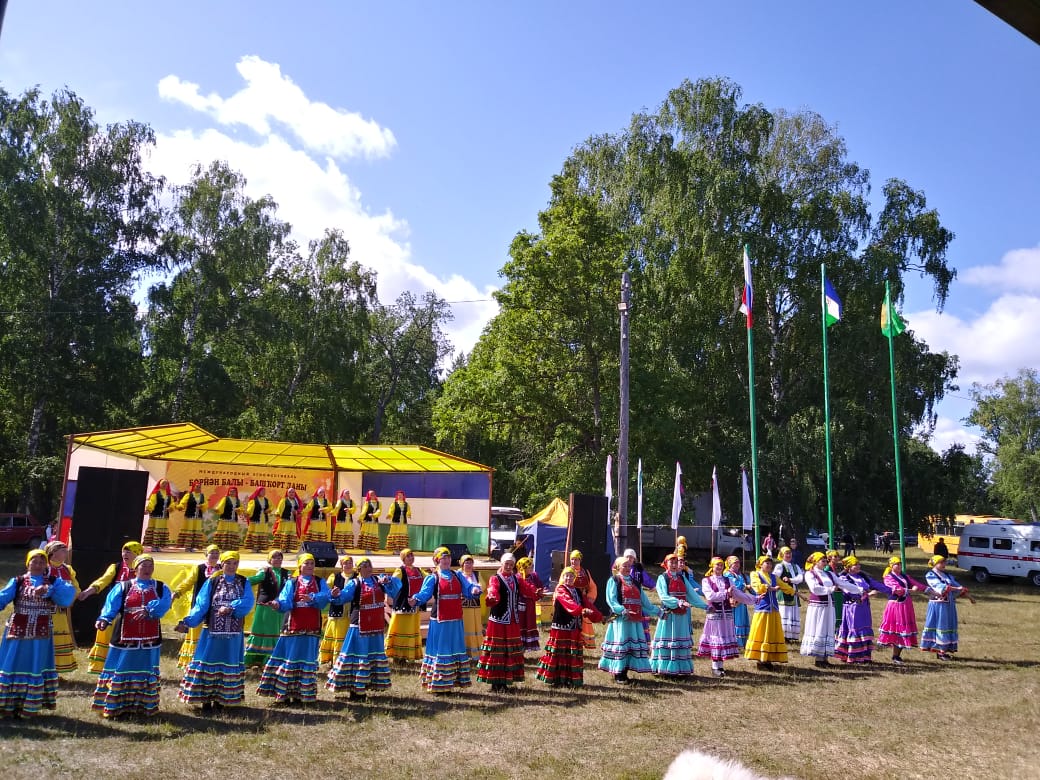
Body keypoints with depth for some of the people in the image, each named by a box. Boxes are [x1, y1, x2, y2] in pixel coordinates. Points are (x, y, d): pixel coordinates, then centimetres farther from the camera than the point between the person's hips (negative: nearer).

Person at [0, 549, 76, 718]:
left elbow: (69, 592, -15)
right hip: (17, 631, 0)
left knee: (36, 666, 7)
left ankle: (29, 707, 18)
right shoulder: (17, 581, 4)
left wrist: (48, 589, -28)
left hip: (41, 633, 1)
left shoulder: (53, 582, 4)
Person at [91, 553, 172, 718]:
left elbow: (163, 604, -13)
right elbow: (111, 604, -13)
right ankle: (115, 706, 10)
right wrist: (104, 618, -32)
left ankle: (145, 706, 19)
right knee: (121, 671, 1)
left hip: (150, 640, 2)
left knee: (146, 672, 8)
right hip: (125, 638, -1)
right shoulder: (122, 587, 4)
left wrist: (148, 611, -30)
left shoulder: (160, 588, 7)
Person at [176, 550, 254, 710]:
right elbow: (201, 605, -6)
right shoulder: (212, 582, 1)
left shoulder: (244, 583, 5)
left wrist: (231, 608, -23)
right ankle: (206, 697, 10)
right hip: (212, 631, -1)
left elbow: (247, 602, -8)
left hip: (233, 633, 1)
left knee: (229, 663, 6)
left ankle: (221, 698, 16)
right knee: (208, 662, 0)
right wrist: (188, 622, -18)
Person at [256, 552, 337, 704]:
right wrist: (278, 604, -29)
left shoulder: (320, 582, 11)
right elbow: (286, 602, -7)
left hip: (312, 628, 1)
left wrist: (312, 597, -28)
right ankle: (285, 692, 5)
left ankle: (304, 694, 12)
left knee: (308, 660, 5)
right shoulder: (291, 583, 8)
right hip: (293, 627, -1)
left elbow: (325, 596, -9)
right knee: (290, 658, -2)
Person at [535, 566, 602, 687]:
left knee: (574, 655, 6)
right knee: (558, 653, -2)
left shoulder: (577, 592, 16)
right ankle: (556, 678, 5)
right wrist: (581, 610, -39)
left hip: (574, 629, 6)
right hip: (561, 627, -6)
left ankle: (571, 679, 12)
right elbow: (569, 602, -24)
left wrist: (597, 616, -2)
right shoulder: (560, 590, -7)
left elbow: (586, 603, 11)